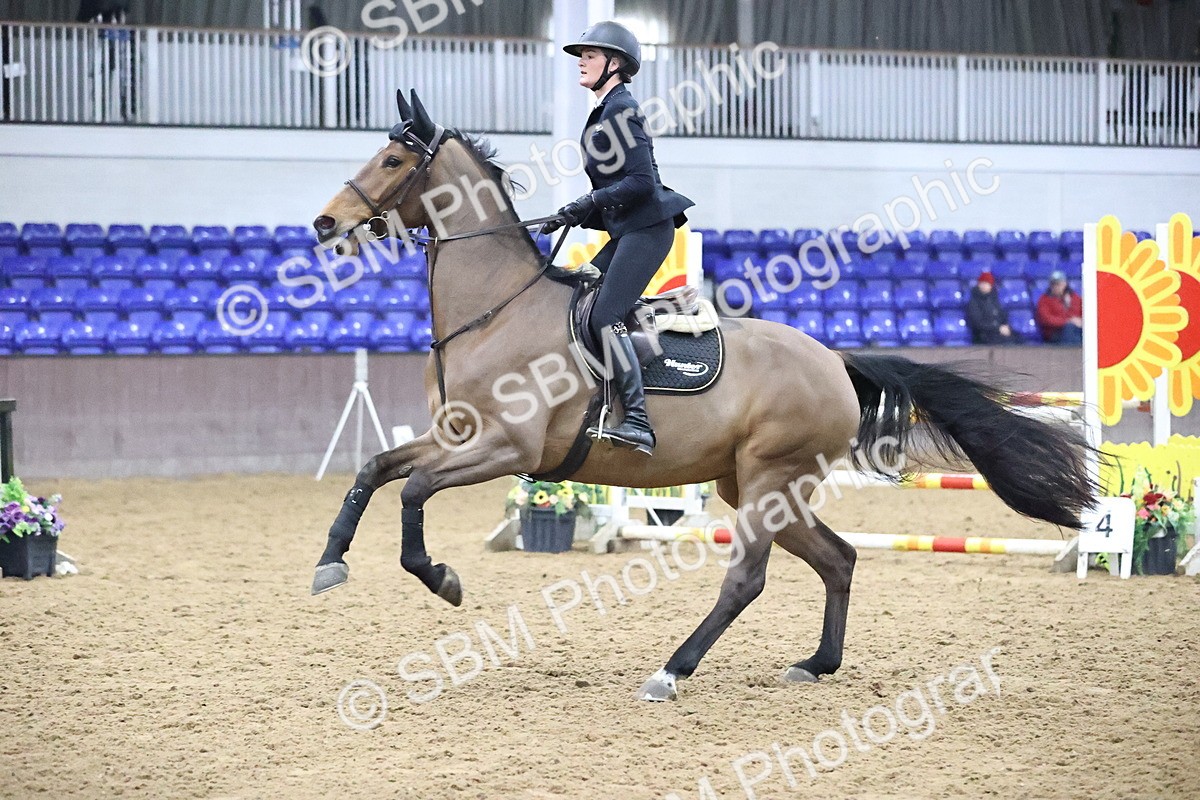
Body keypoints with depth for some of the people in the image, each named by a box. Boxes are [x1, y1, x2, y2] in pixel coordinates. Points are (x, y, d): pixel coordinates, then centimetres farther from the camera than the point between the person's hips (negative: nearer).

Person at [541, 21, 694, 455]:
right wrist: (576, 215, 12)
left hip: (648, 227, -11)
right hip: (626, 229, 11)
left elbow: (641, 180, -19)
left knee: (605, 315, -19)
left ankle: (637, 421, -24)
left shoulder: (621, 109, -12)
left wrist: (590, 203, -17)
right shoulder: (605, 111, 18)